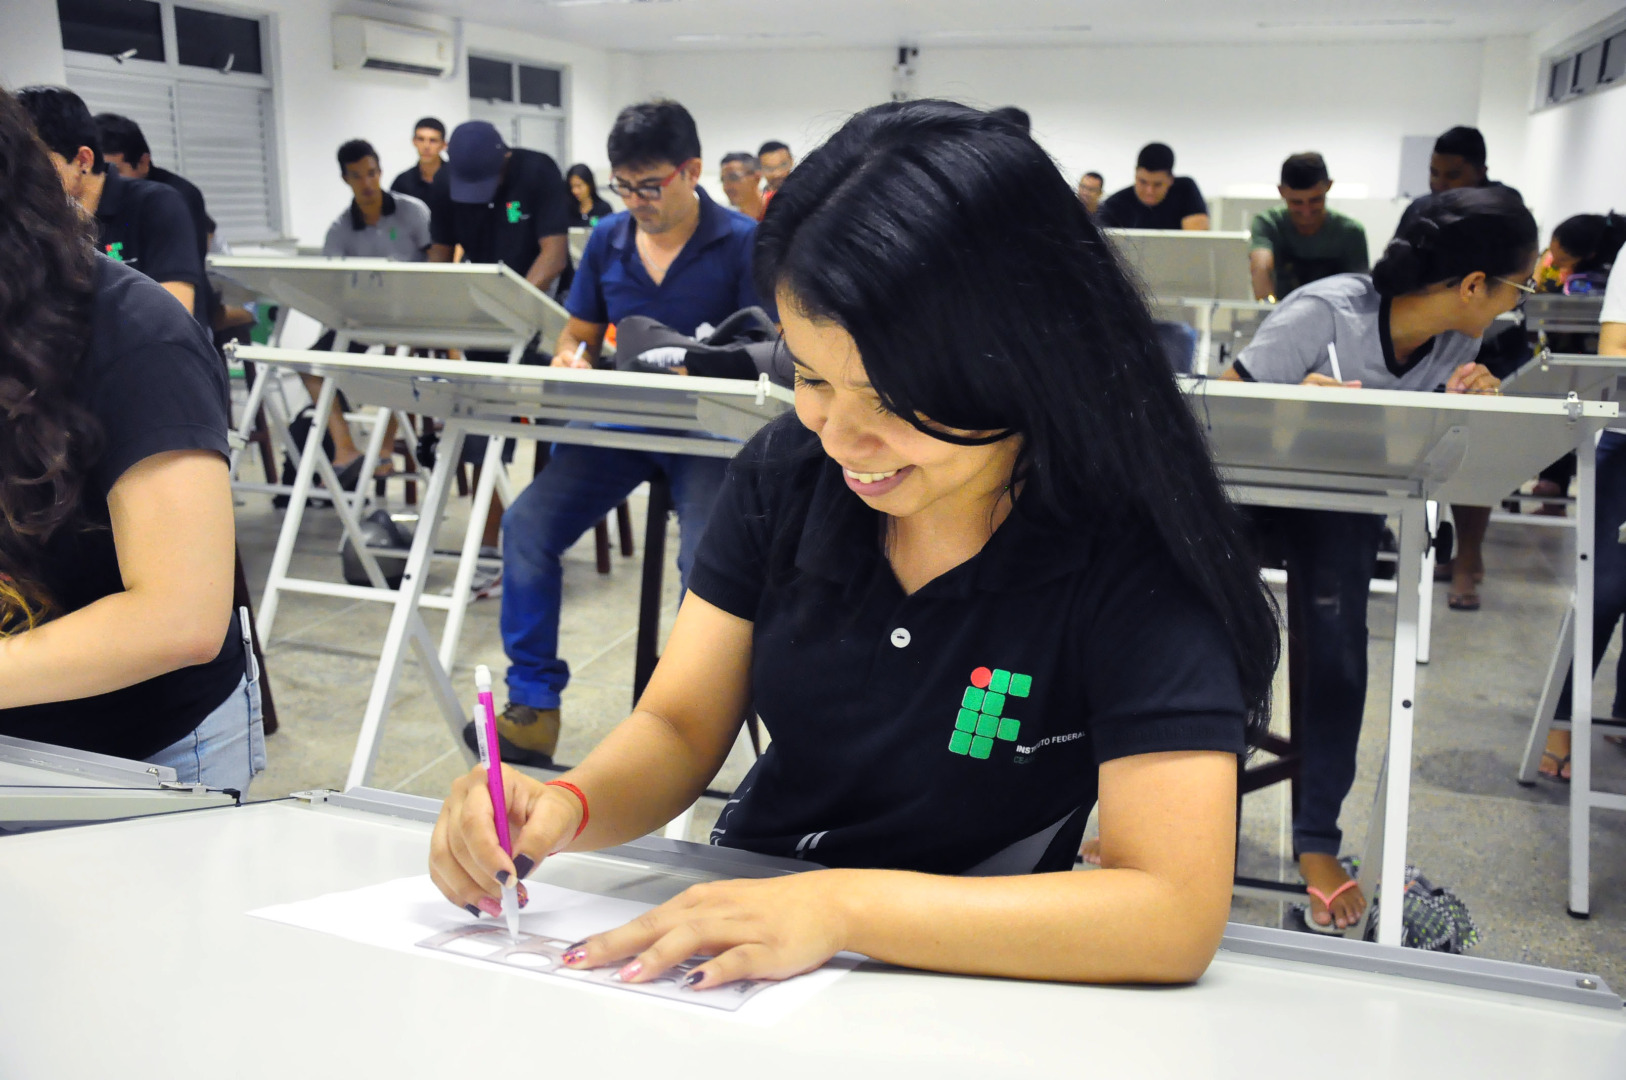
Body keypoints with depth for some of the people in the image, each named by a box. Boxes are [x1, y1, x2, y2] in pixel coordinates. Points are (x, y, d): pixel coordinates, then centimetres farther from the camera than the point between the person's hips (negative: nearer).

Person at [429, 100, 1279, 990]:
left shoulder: (1134, 552, -21)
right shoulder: (785, 474, -6)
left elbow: (1176, 915, -27)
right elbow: (679, 726, -1)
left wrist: (845, 906, -33)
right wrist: (565, 808, -22)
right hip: (725, 953, 4)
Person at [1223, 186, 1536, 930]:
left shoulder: (1457, 341, -7)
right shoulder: (1323, 313, -26)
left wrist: (1473, 403, -22)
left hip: (1345, 501, 4)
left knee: (1337, 657, -9)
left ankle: (1317, 844, 2)